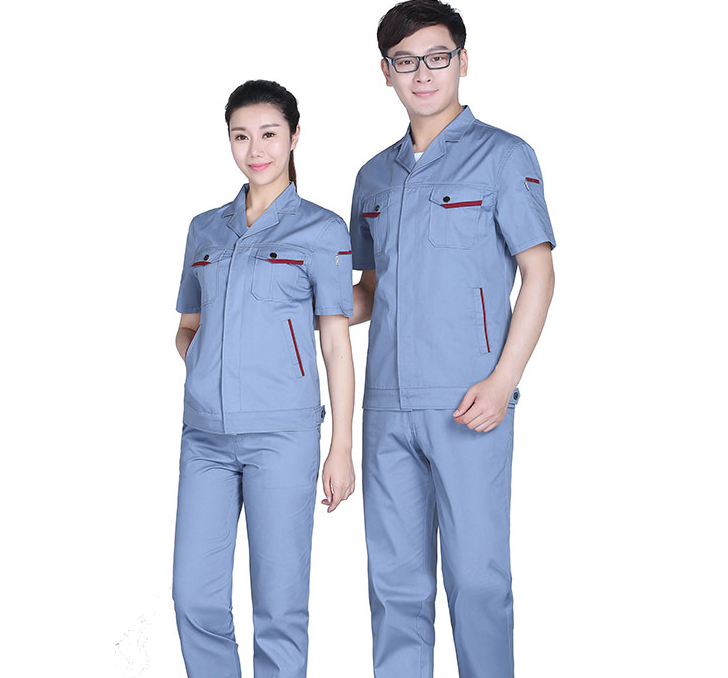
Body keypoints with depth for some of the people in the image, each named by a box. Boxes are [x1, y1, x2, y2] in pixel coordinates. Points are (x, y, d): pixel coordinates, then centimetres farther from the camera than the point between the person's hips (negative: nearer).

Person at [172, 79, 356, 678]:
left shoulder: (321, 230, 2)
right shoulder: (206, 229, 15)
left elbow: (337, 343, 1)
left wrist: (342, 448, -2)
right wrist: (205, 371, 2)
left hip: (282, 433, -4)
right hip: (205, 434, 4)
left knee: (279, 601, 0)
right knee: (195, 597, 4)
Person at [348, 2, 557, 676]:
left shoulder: (502, 157, 1)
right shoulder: (374, 177, 17)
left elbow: (538, 275, -4)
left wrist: (502, 382, -13)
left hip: (467, 403, -5)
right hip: (387, 405, 5)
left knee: (476, 573, -2)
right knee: (395, 576, 9)